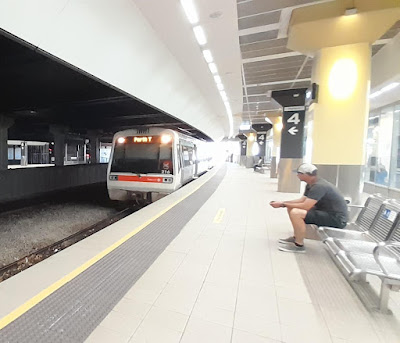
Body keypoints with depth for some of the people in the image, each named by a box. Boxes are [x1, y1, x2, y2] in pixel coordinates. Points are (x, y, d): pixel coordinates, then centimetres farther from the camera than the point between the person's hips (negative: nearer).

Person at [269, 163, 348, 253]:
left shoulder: (319, 186, -25)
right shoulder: (311, 185, 6)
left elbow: (305, 206, -30)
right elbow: (302, 200, 9)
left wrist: (283, 204, -21)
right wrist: (282, 202, 0)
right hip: (326, 212, 10)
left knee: (295, 213, -27)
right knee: (291, 208, 7)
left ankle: (299, 245, -10)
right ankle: (296, 237, 15)